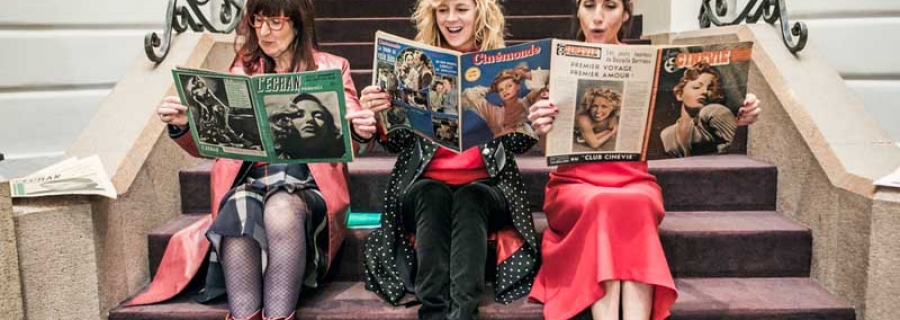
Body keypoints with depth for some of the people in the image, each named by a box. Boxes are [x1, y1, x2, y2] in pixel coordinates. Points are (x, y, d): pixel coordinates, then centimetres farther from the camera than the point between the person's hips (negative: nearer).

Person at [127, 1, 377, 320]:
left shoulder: (332, 68, 12)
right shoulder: (242, 70, 18)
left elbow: (348, 140, 4)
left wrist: (363, 132, -20)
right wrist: (182, 126, -5)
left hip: (305, 182, -2)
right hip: (249, 182, 2)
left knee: (281, 211, -36)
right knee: (238, 217, -33)